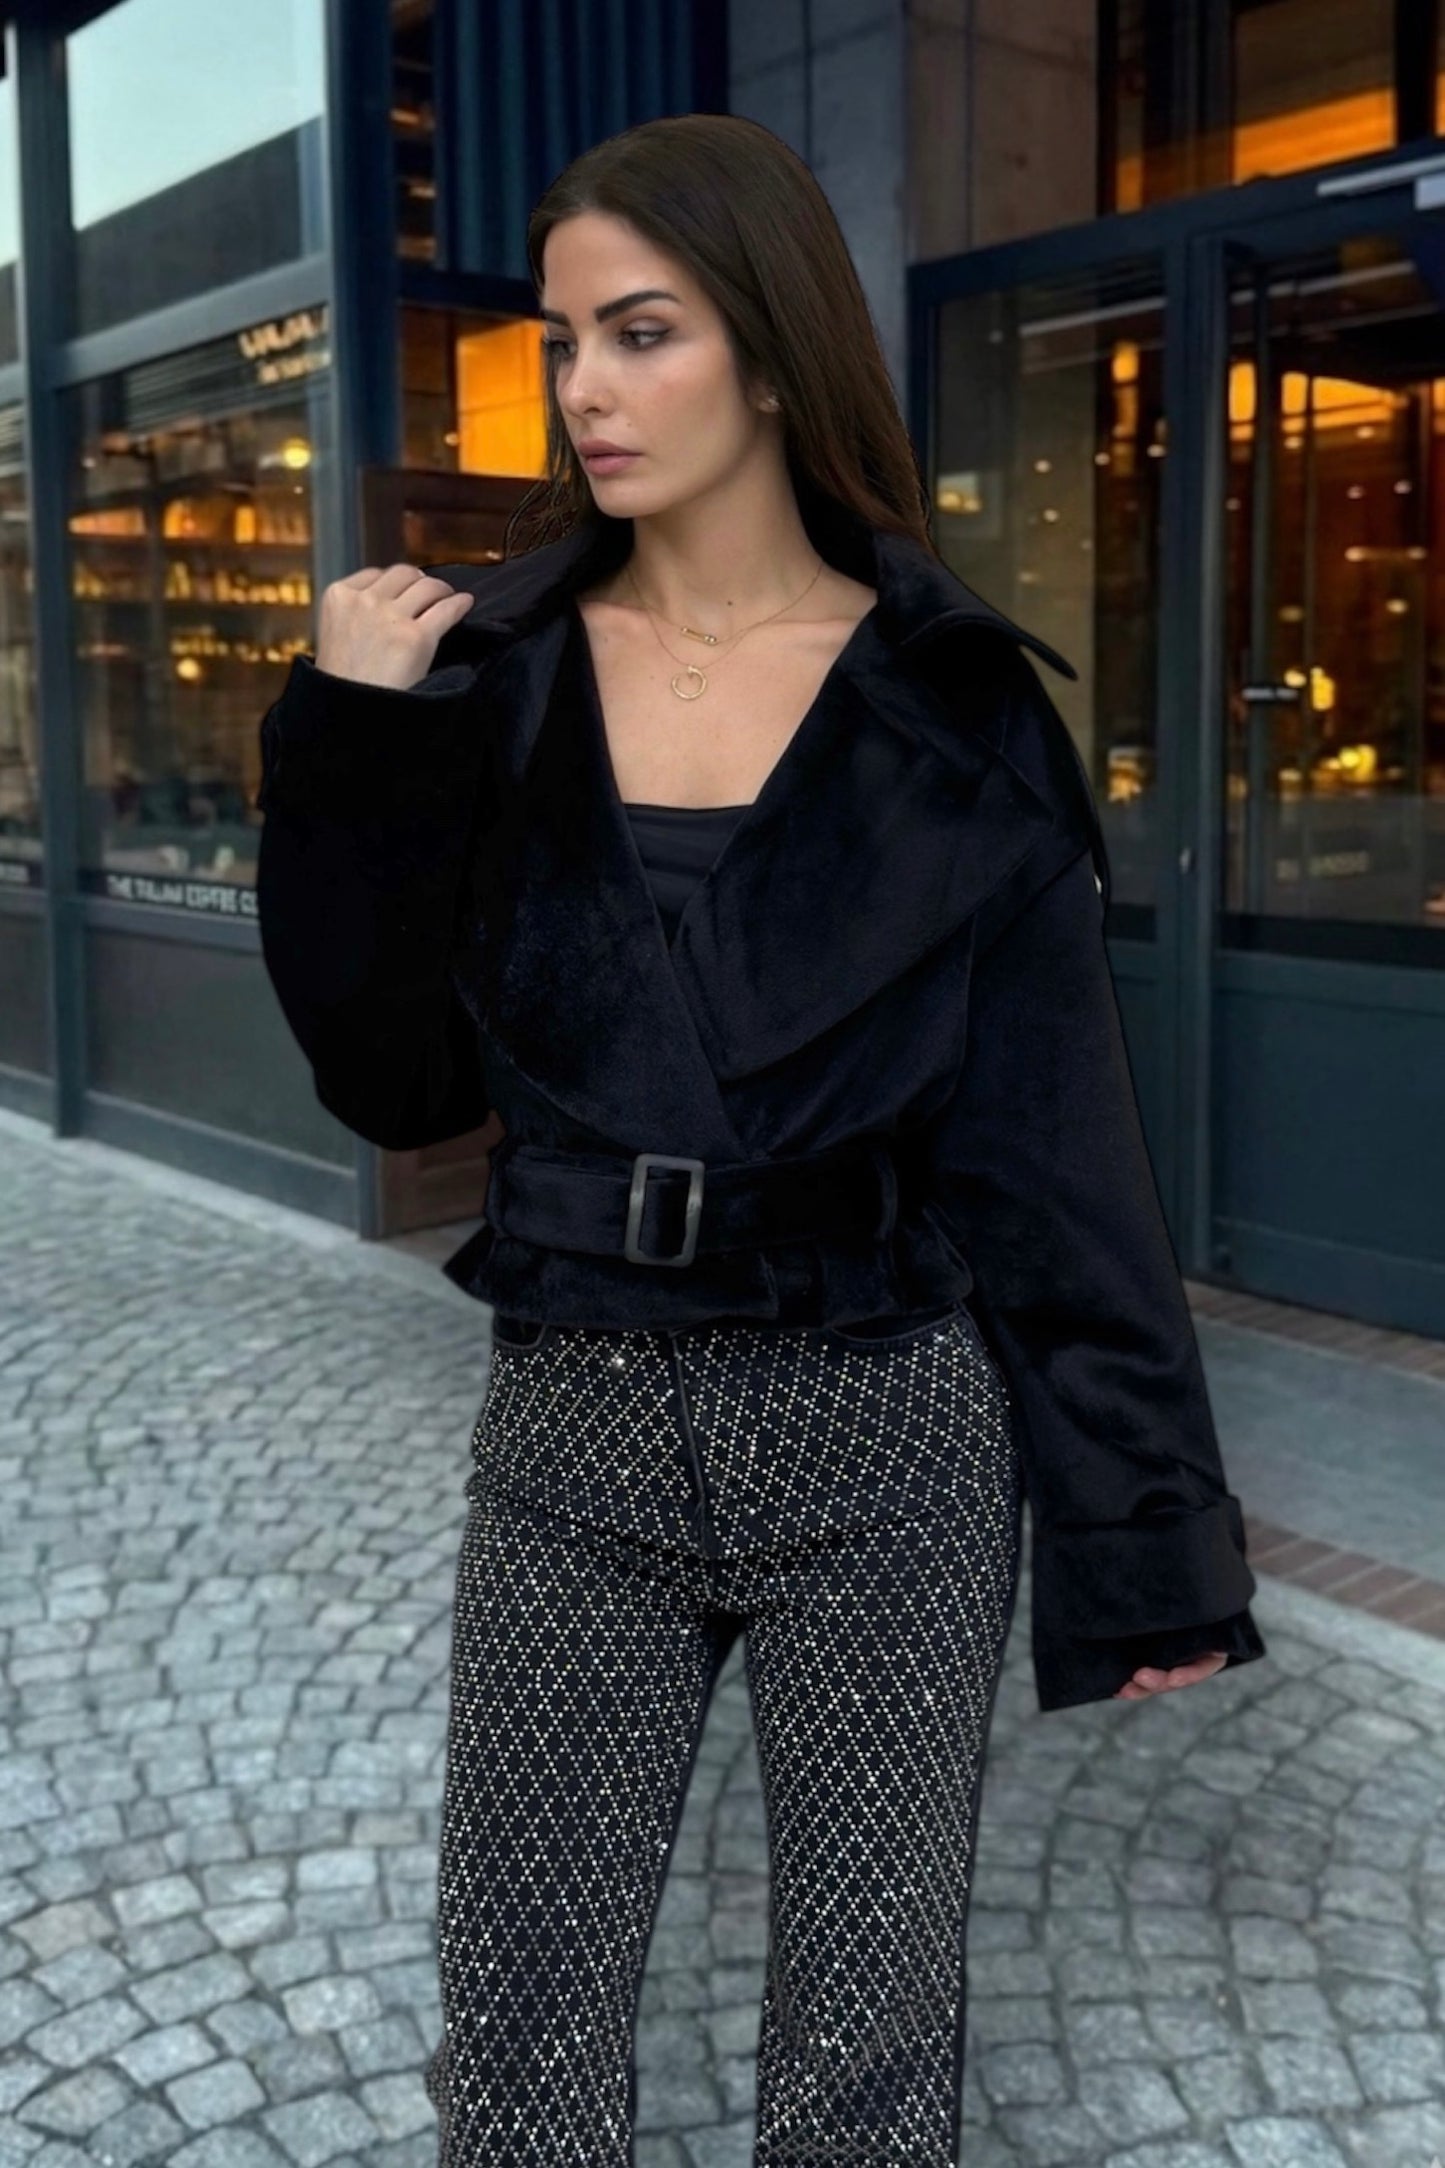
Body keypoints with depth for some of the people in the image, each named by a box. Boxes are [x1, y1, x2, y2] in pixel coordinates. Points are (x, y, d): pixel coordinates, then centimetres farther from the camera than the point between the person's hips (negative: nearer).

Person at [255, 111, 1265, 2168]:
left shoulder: (952, 704, -4)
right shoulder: (496, 669, 1)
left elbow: (1057, 1131, -3)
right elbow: (401, 1083, 0)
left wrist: (1141, 1531, -3)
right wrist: (357, 749, -12)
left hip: (890, 1437, -1)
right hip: (576, 1433, 2)